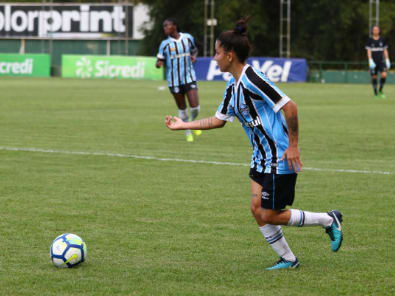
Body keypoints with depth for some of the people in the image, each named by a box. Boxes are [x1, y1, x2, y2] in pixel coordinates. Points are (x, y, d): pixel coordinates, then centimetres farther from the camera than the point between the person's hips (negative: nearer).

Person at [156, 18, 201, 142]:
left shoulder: (188, 38, 1)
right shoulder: (165, 44, -3)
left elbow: (194, 49, 20)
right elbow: (159, 61, 0)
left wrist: (194, 56, -2)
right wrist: (158, 63, -24)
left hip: (189, 77, 0)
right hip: (174, 80, 0)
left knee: (195, 107, -10)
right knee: (182, 109, 6)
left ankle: (192, 122, 24)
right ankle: (188, 133, 23)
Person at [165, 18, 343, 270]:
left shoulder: (252, 79, -20)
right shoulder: (233, 86, 10)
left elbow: (290, 106, -22)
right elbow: (218, 120, 23)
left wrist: (293, 145, -20)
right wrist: (183, 125, 24)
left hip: (280, 158, -9)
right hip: (262, 158, 9)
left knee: (270, 216, -4)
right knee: (258, 210, 5)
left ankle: (329, 220, 10)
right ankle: (288, 260, 16)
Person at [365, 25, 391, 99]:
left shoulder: (382, 40, 7)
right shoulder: (369, 40, 0)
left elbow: (385, 51, 10)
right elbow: (369, 51, -5)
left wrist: (387, 60, 5)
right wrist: (370, 61, -16)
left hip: (381, 61, 1)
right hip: (373, 62, -1)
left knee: (384, 75, -17)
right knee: (374, 77, 1)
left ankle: (380, 90, 3)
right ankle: (375, 93, 13)